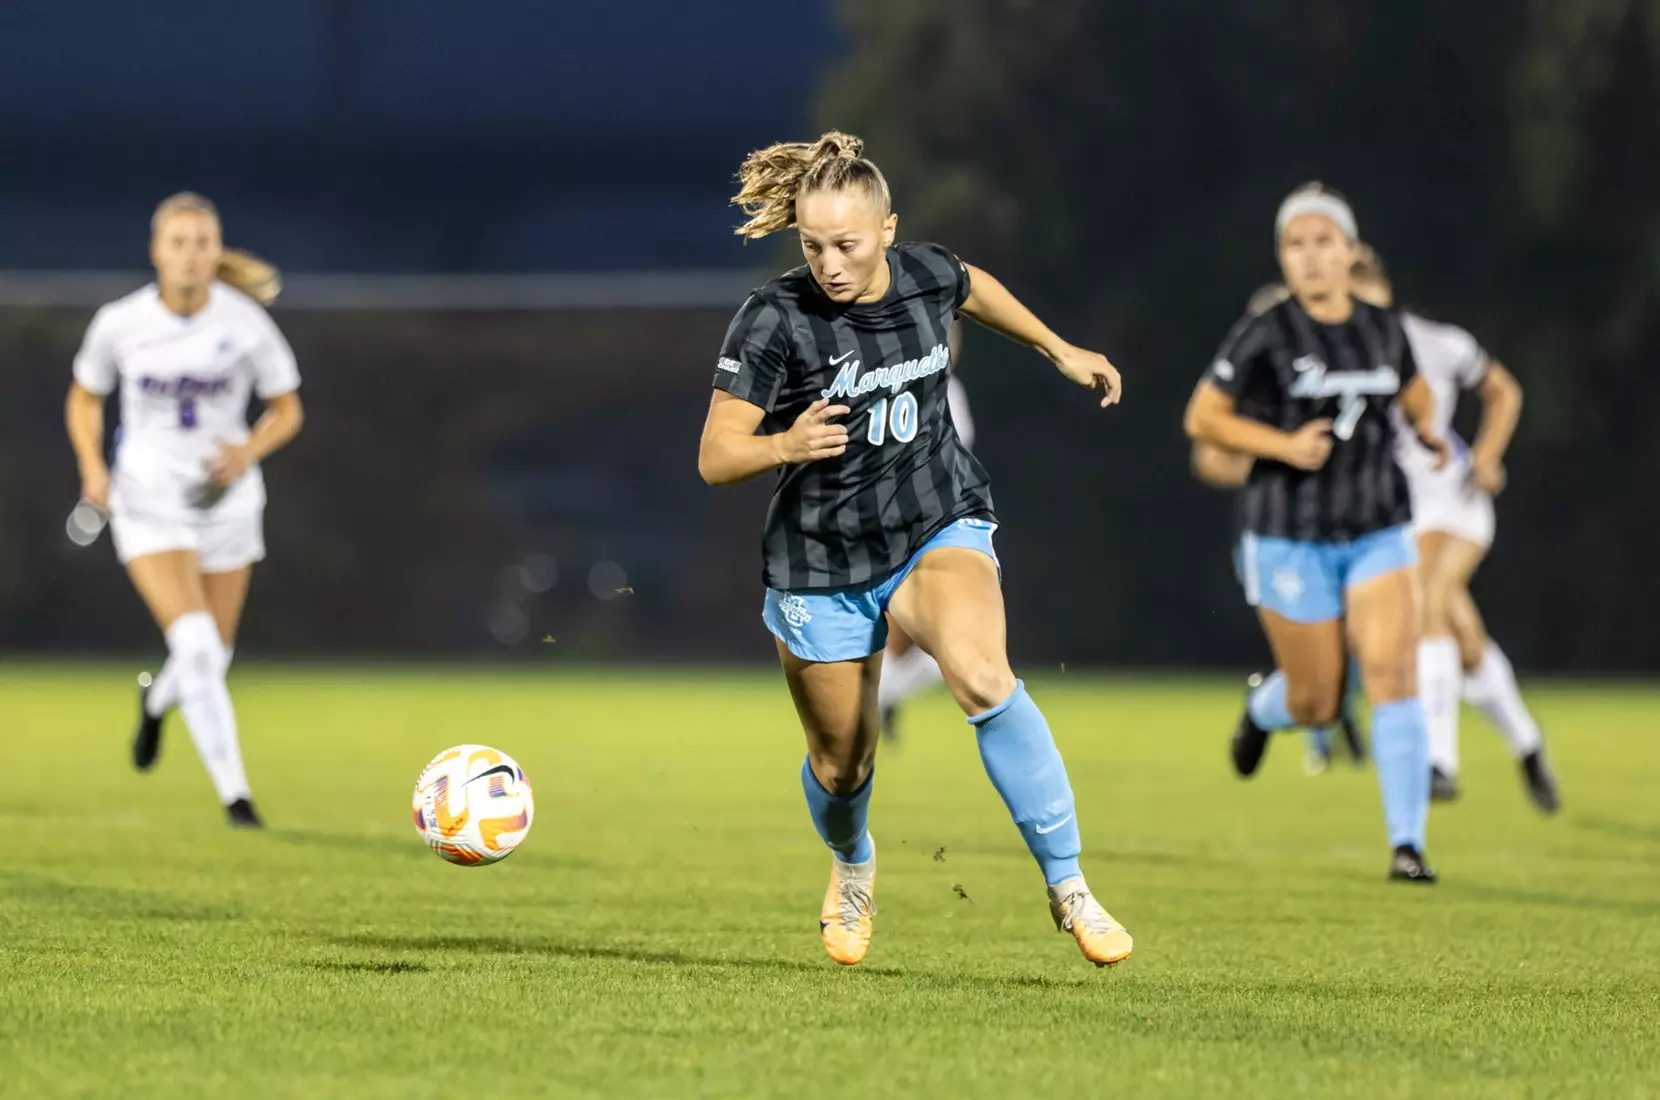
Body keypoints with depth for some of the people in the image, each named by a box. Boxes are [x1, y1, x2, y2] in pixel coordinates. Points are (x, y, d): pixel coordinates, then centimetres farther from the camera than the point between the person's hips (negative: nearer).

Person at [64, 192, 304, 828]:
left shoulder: (247, 323, -10)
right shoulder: (119, 324, -9)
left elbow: (287, 410, 2)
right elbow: (84, 399, 8)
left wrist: (250, 450, -18)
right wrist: (92, 466, -9)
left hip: (227, 502, 2)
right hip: (149, 504, -2)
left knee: (213, 656, 12)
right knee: (197, 646, -20)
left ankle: (157, 698, 49)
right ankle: (234, 793, -13)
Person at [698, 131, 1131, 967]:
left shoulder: (926, 277, -8)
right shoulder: (773, 321, -19)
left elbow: (973, 288, 19)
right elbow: (715, 458, -19)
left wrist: (1059, 350, 28)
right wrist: (786, 444, -39)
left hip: (939, 529, 1)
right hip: (822, 564, -1)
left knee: (981, 677, -30)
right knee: (840, 766, 14)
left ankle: (1067, 887, -22)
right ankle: (853, 868, 52)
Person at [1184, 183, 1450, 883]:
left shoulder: (1385, 331, 5)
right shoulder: (1264, 336, -8)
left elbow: (1414, 392, 26)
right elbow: (1202, 419, -6)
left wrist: (1428, 427, 4)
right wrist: (1285, 445, -18)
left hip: (1378, 535, 3)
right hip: (1291, 540, -3)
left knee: (1392, 677, -15)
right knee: (1318, 705, 5)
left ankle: (1407, 845, -14)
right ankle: (1263, 708, 43)